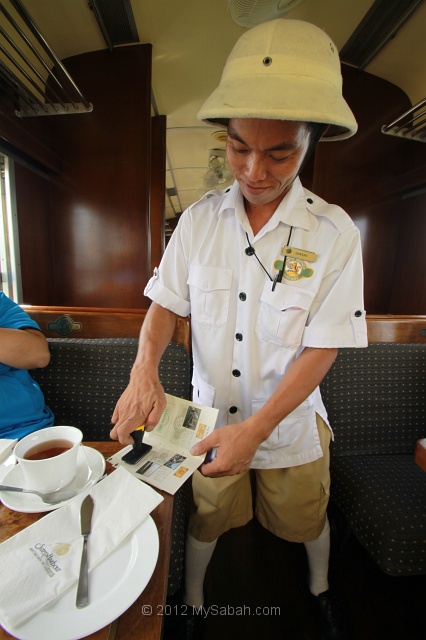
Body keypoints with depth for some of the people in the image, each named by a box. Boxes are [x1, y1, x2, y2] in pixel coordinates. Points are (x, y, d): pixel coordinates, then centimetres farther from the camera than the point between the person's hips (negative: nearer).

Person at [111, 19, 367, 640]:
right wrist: (145, 368, -23)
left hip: (290, 425, 0)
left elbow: (322, 348, -17)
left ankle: (320, 588, 65)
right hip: (210, 418, 1)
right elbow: (167, 303, -5)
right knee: (206, 516, 26)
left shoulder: (335, 232, -16)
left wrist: (257, 428, -26)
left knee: (308, 519, 28)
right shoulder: (199, 219, -9)